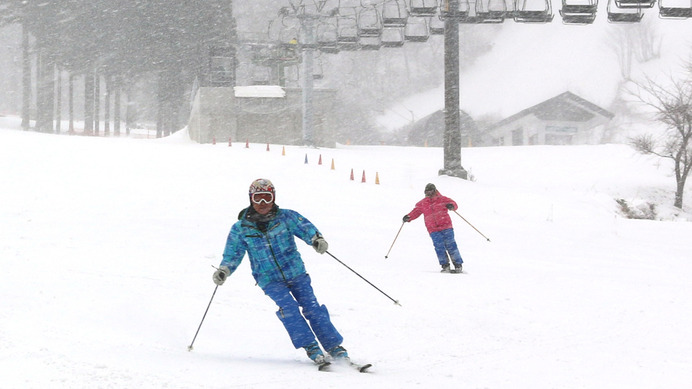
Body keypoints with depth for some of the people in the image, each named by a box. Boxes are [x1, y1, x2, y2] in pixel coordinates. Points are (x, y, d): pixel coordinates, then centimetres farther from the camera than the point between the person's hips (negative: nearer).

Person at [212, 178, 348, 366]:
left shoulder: (286, 217, -2)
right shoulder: (240, 229, 0)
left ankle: (335, 346, 2)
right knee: (288, 306, -24)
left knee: (312, 307, -9)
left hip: (296, 273, 1)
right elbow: (232, 254, 4)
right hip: (270, 279, -1)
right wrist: (225, 269, -16)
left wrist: (316, 239, -34)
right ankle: (310, 347, -19)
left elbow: (305, 228, -13)